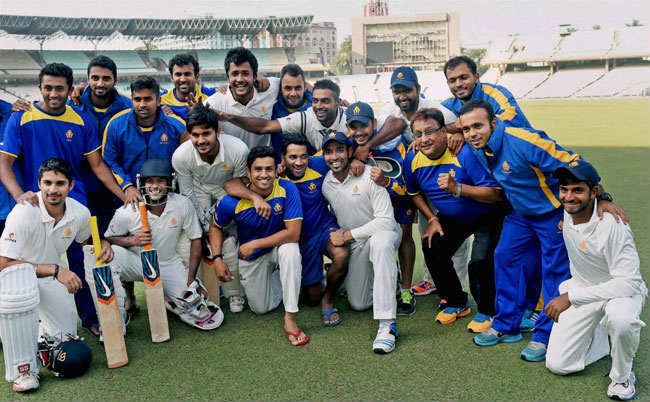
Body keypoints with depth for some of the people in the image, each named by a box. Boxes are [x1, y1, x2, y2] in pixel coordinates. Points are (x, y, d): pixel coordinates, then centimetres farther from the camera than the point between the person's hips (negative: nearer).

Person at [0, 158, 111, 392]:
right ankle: (22, 368, -24)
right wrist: (56, 270, -34)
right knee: (19, 295, -40)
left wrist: (103, 244, -14)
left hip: (54, 271, 5)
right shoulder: (24, 213, -29)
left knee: (66, 337, 1)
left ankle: (41, 327, 38)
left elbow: (87, 239, 11)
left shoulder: (80, 213, -13)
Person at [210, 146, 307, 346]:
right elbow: (216, 226, -2)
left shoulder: (287, 189, -26)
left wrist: (255, 244, -25)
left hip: (278, 246, -1)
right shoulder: (233, 201, -22)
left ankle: (290, 318, -27)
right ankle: (274, 277, 39)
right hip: (251, 257, 2)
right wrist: (217, 259, -13)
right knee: (261, 308, 4)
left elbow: (293, 233, -28)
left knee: (290, 249, -37)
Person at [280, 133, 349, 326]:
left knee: (342, 255, -36)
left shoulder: (318, 165, -12)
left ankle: (329, 299, -5)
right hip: (301, 240, 0)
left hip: (326, 228, 0)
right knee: (312, 299, 7)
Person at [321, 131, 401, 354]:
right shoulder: (325, 183, -2)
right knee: (358, 304, 5)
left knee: (379, 242, -42)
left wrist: (347, 235, -20)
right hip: (355, 245, 5)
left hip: (382, 232, -5)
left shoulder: (369, 175, -18)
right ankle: (385, 275, 38)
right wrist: (335, 233, -4)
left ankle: (387, 325, -41)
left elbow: (386, 220, -23)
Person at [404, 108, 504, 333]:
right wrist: (432, 219, 1)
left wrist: (457, 188, -42)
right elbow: (415, 193, 12)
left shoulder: (465, 154, -30)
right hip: (451, 219, 6)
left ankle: (486, 312, 5)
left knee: (480, 260, -23)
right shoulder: (413, 160, -9)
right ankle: (457, 303, 14)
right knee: (432, 249, -10)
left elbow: (497, 194, -33)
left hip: (486, 217, -6)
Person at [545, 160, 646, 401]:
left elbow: (630, 282, -30)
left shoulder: (613, 224, -30)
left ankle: (622, 375, -10)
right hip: (581, 287, 5)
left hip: (623, 289, -5)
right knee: (557, 364, -3)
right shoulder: (565, 211, -13)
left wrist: (570, 297, -32)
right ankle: (603, 336, 23)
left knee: (620, 319, -42)